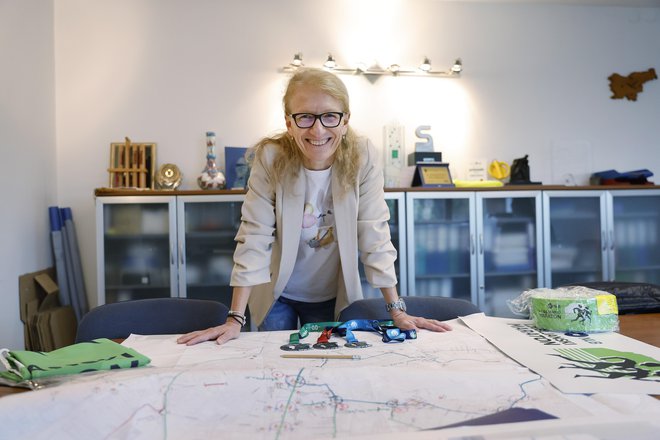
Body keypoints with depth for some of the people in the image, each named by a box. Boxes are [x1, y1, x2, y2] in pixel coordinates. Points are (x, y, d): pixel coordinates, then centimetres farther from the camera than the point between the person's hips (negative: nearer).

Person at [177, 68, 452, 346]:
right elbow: (254, 237, -20)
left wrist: (397, 311, -16)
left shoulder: (362, 158, -19)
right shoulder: (271, 158, -21)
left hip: (332, 296, 1)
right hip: (276, 293, 0)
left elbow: (374, 236, -15)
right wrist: (235, 319, -22)